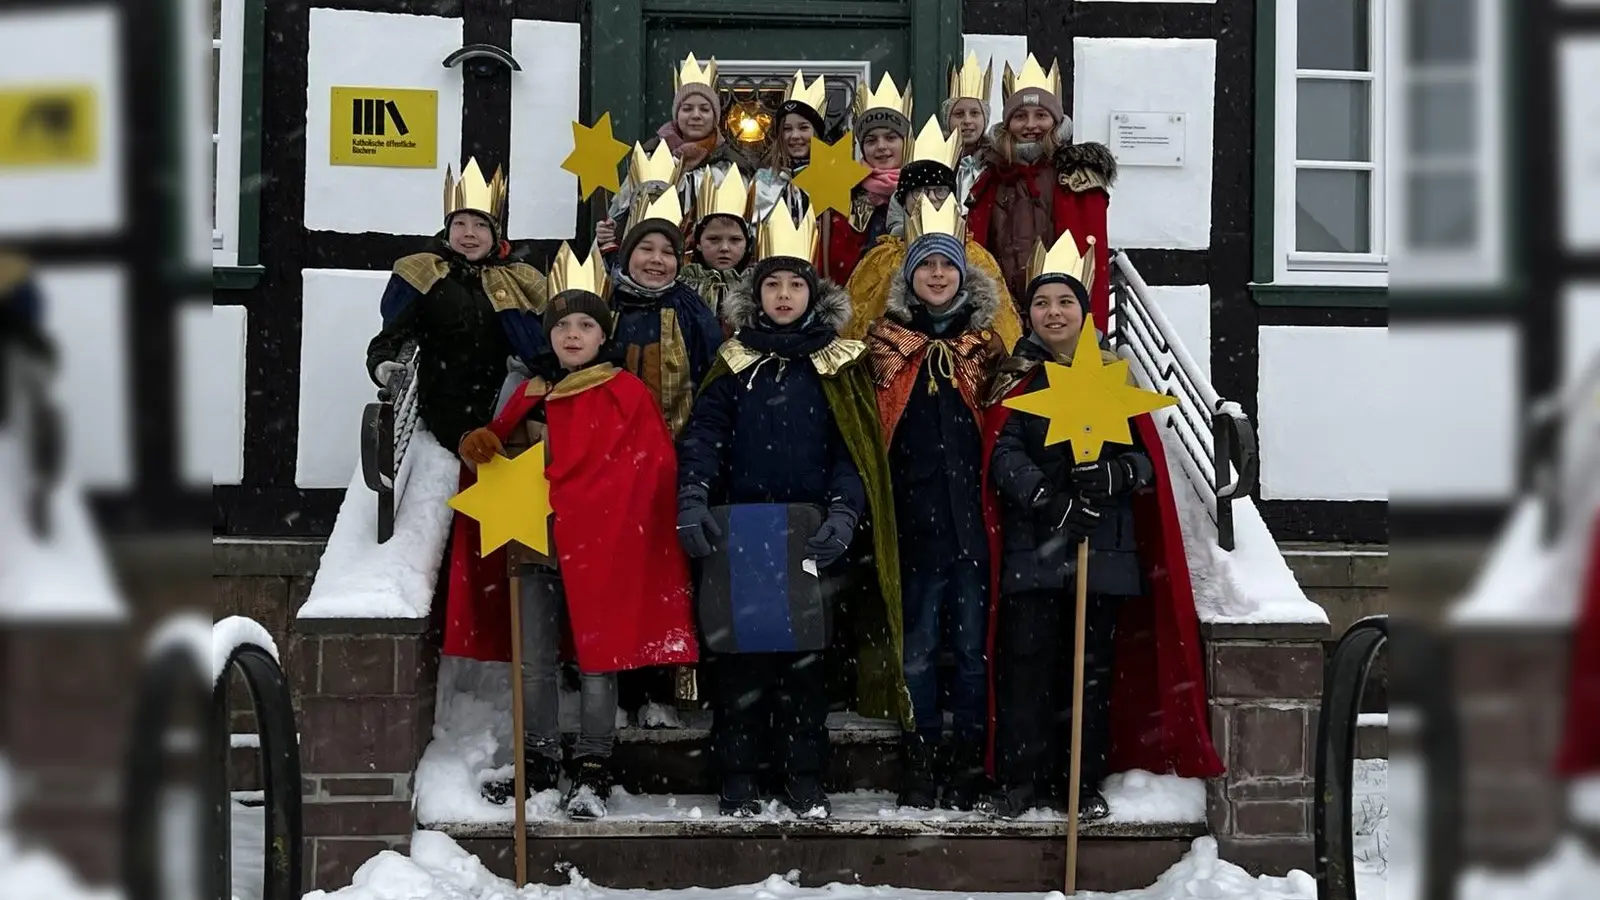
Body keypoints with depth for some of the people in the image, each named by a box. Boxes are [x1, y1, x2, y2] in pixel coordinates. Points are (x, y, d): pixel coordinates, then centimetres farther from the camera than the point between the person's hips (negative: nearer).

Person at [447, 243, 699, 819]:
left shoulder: (626, 395, -1)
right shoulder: (531, 396, 15)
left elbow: (647, 469, -7)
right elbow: (504, 449, 19)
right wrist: (482, 446, -4)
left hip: (599, 549, -5)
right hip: (534, 548, 5)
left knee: (597, 660, -1)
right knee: (535, 662, 8)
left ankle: (592, 772, 5)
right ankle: (538, 765, 17)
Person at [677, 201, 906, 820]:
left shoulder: (839, 365, 6)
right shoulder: (734, 363, 10)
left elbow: (853, 451, -1)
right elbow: (703, 436, -1)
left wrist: (844, 512, -19)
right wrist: (692, 498, -19)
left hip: (811, 539, -1)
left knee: (806, 655, 2)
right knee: (739, 654, 1)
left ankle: (804, 778, 9)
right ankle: (738, 777, 7)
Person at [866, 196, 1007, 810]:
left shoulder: (985, 342, 9)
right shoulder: (887, 340, 6)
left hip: (974, 514, 0)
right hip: (915, 517, 0)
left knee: (974, 641, 3)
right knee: (918, 643, 4)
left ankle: (969, 765, 10)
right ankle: (919, 765, 11)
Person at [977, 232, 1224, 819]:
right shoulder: (1015, 381, 9)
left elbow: (1147, 459, 6)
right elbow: (1003, 456, -5)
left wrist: (1112, 474, -16)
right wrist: (1050, 500, -21)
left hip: (1103, 547, 1)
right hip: (1033, 546, -1)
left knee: (1092, 666, 2)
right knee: (1026, 662, -5)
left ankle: (1085, 783, 9)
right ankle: (1018, 781, 2)